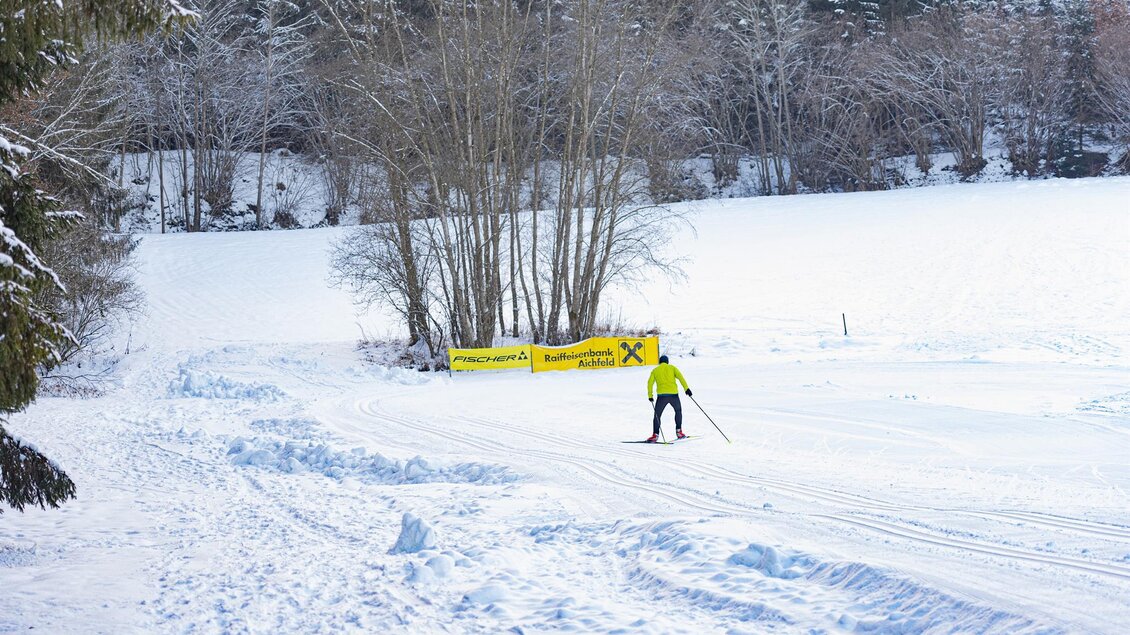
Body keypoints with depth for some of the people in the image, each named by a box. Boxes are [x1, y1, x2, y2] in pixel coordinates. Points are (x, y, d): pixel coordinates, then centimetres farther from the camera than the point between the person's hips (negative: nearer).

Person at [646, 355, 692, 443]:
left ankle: (655, 435, -8)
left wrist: (650, 395, 8)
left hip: (662, 395, -1)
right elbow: (680, 377, -1)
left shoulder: (655, 370, 14)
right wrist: (686, 388, -5)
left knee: (657, 415, 6)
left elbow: (650, 383, 3)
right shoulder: (672, 368, 12)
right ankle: (679, 432, 17)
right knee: (678, 411, 24)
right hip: (673, 394, 1)